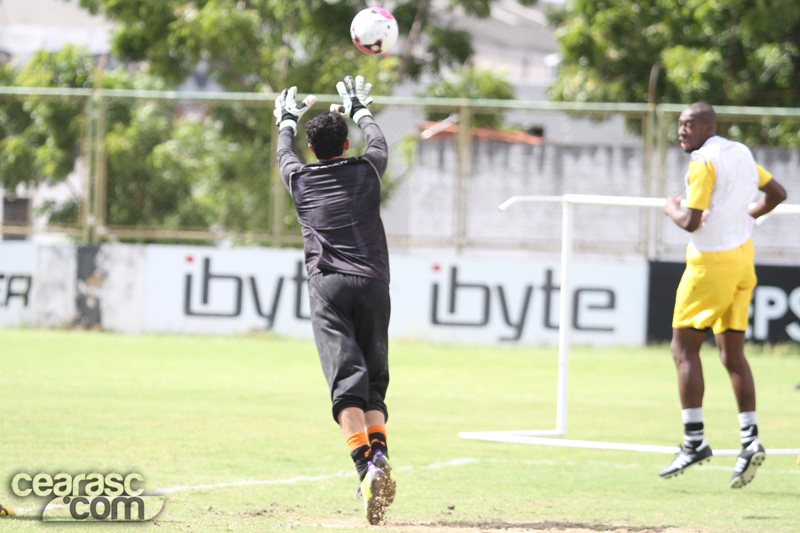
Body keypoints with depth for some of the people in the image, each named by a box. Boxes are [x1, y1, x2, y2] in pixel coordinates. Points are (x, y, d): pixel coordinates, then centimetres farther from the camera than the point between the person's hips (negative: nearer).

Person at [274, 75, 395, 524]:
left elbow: (285, 153, 37)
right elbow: (379, 144, 37)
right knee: (374, 381, 11)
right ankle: (380, 452, -12)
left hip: (328, 286, -1)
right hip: (373, 285, 1)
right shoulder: (366, 171, 14)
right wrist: (361, 111, 55)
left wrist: (288, 120, 57)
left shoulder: (301, 179, 14)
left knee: (347, 381, -14)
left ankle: (366, 466, -32)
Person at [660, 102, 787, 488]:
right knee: (733, 354, 9)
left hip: (711, 262, -8)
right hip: (742, 259, 8)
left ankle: (694, 440, -8)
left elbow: (691, 221, -19)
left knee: (684, 349, -2)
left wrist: (672, 209, 1)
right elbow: (776, 193, 23)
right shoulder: (740, 153, 12)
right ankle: (750, 439, 0)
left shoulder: (704, 162, -14)